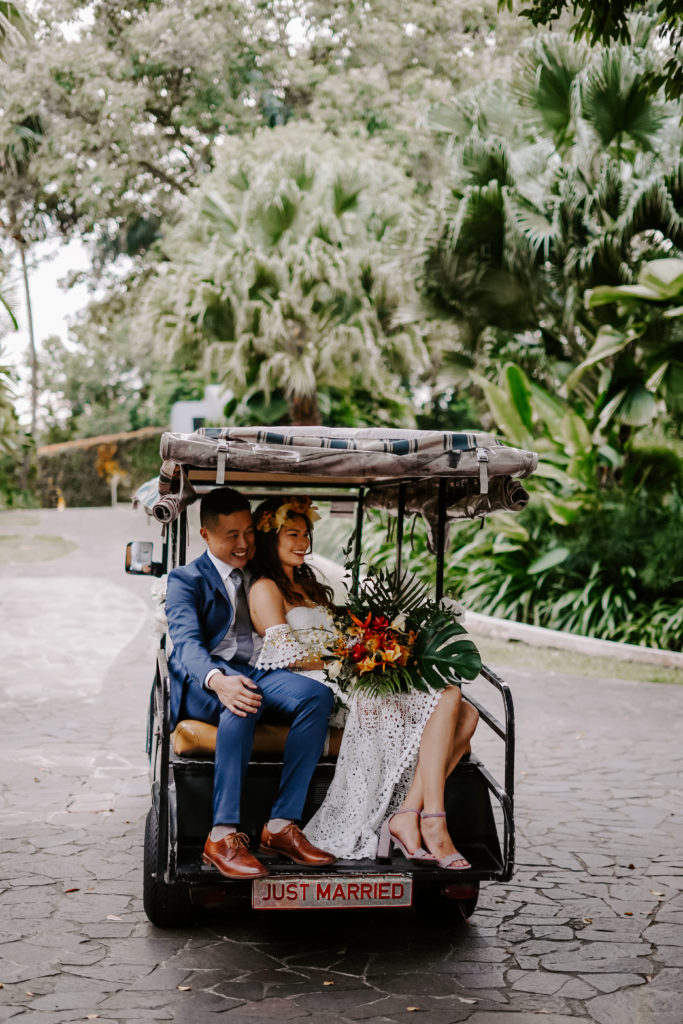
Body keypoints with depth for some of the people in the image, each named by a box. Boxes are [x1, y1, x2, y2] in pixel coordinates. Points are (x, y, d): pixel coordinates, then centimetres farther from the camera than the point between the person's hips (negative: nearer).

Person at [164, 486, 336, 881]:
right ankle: (223, 836, -38)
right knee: (243, 704, -39)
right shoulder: (186, 580, 5)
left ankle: (282, 825, -27)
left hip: (256, 671, 5)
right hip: (204, 681, -5)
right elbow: (188, 644, -13)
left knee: (318, 695, -26)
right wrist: (218, 681, -36)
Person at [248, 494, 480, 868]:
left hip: (349, 682, 9)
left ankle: (407, 814, -24)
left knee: (466, 714, -11)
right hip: (320, 690, -9)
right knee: (446, 696, -24)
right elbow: (287, 654, -11)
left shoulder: (308, 585, 30)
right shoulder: (265, 589, 2)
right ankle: (432, 822, -27)